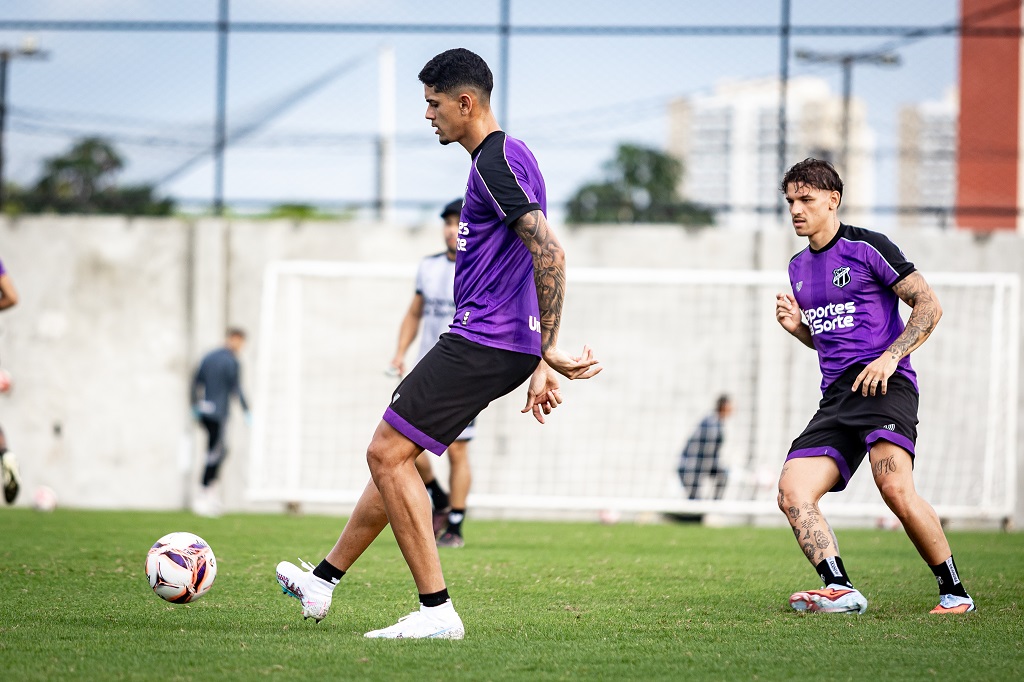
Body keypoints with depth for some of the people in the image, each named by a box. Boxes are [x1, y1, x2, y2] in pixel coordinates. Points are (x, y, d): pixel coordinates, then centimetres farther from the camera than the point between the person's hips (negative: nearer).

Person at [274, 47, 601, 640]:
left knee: (388, 454, -9)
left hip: (484, 343, -11)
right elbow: (543, 258, 23)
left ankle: (437, 610, -9)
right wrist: (542, 364, 23)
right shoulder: (505, 157, 19)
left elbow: (550, 254, -24)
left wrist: (548, 351, -23)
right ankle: (324, 580, 29)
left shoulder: (497, 162, -15)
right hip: (492, 343, 11)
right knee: (394, 454, 18)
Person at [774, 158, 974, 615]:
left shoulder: (866, 247, -1)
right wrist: (796, 327, 11)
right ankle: (840, 590, -27)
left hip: (883, 385, -7)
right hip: (836, 397, 7)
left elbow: (929, 306, -3)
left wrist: (891, 356, -15)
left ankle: (954, 593, -15)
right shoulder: (799, 267, 21)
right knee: (792, 493, -15)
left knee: (895, 489, -28)